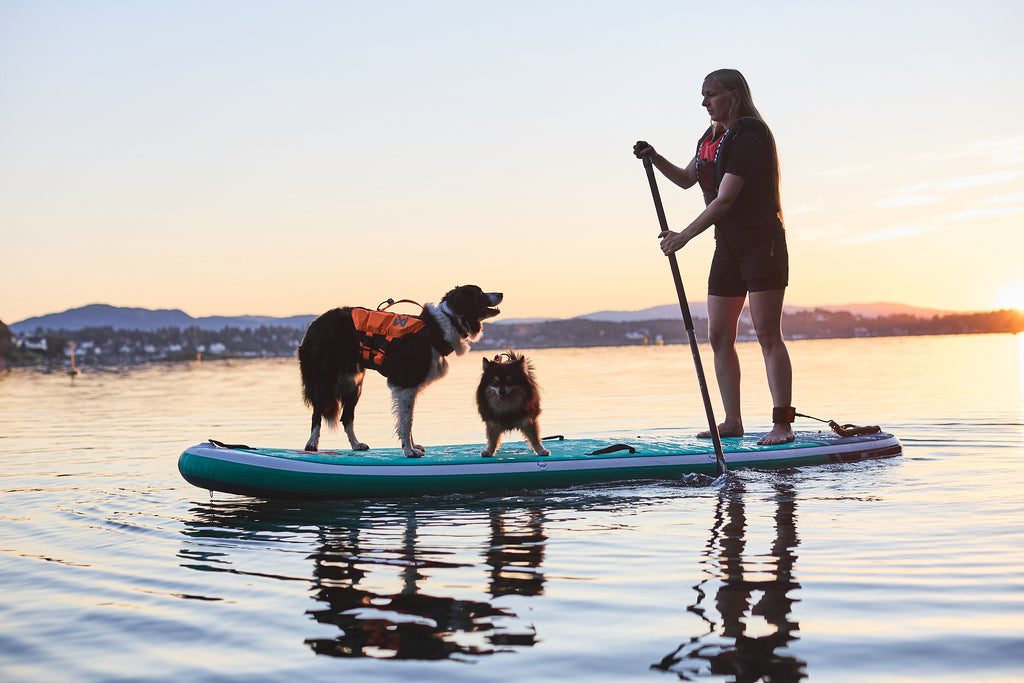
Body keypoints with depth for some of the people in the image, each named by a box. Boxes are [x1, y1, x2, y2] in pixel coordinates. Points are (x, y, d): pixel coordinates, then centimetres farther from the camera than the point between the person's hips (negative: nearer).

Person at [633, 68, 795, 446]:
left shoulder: (750, 136, -16)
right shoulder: (711, 137, 12)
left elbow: (724, 200, -23)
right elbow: (686, 179, 26)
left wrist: (685, 235, -24)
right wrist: (656, 159, 9)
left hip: (762, 242, -9)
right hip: (728, 245, 9)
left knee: (767, 334, -11)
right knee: (719, 336, 5)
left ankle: (782, 424, -8)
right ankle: (733, 421, 12)